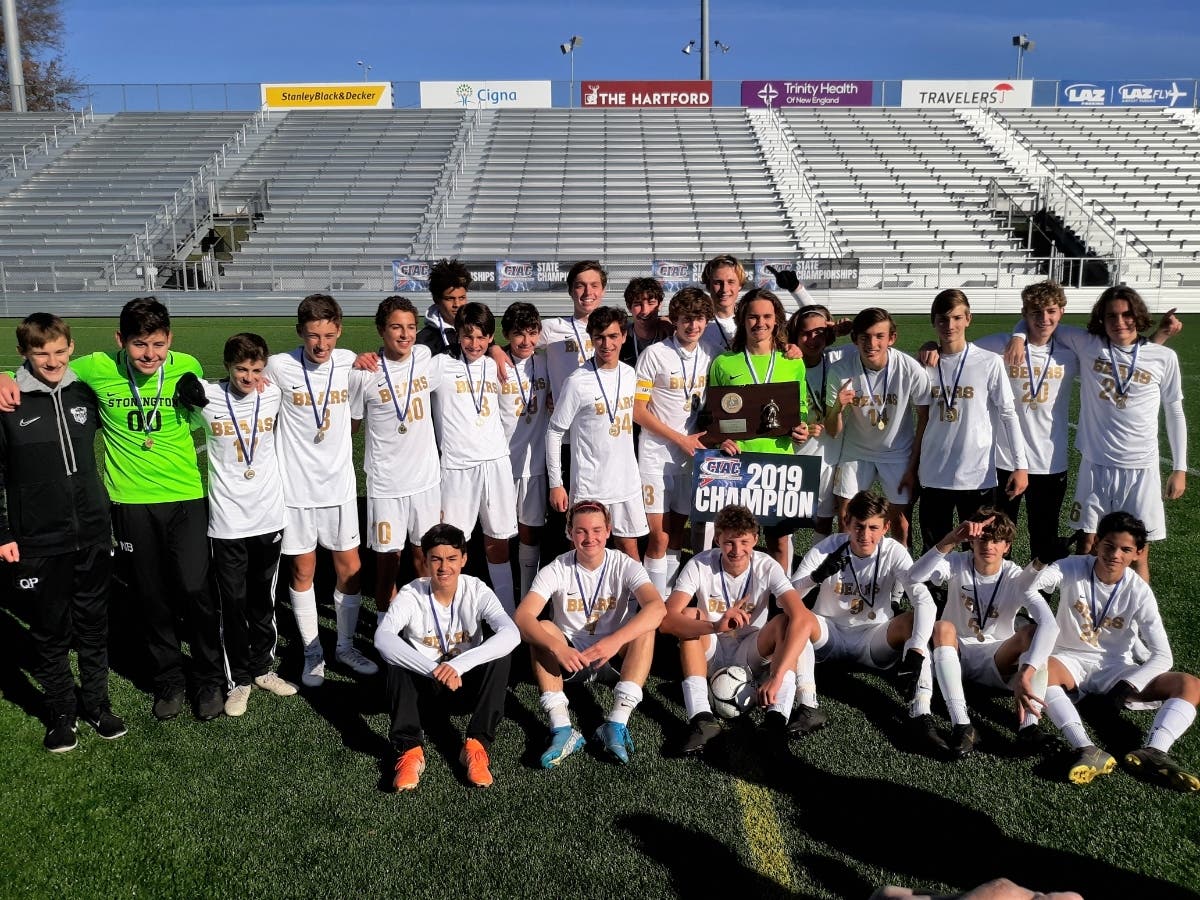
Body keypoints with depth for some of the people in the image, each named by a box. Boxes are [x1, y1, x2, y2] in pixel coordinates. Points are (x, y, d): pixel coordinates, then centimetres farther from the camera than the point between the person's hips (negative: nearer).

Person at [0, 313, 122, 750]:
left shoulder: (85, 393, 0)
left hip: (93, 537, 3)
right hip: (39, 545, -2)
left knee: (94, 626, 13)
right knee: (50, 632, 9)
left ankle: (97, 704, 28)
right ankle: (60, 714, 24)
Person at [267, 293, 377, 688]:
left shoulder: (349, 363, -3)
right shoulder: (278, 367, -11)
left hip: (339, 484, 2)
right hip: (296, 488, -2)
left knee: (349, 568, 7)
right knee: (303, 571, 8)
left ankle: (346, 646, 26)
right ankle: (312, 652, 24)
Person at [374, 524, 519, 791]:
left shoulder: (476, 591, -15)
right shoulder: (410, 595, -16)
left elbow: (511, 633, -32)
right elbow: (382, 637, -35)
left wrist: (459, 665, -45)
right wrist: (433, 669, -48)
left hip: (467, 680, 0)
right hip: (423, 683, 0)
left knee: (501, 653, -28)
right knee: (396, 658, -29)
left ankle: (476, 745, -25)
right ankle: (410, 749, -29)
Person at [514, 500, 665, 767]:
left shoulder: (625, 566, -11)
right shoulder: (556, 570, -11)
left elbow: (657, 607, -29)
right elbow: (522, 617, -25)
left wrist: (615, 640, -44)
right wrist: (557, 648, -43)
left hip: (614, 656, 0)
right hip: (568, 656, 0)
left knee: (646, 628, -26)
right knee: (542, 628, -28)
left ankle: (617, 723, -35)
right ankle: (561, 728, -36)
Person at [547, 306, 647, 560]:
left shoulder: (630, 375, 5)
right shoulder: (578, 382, -13)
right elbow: (554, 433, -7)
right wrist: (555, 483, -9)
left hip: (627, 482, 5)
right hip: (589, 486, -5)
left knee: (629, 548, 12)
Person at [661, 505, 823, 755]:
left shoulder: (767, 567, -18)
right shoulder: (699, 565, -18)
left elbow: (803, 620, -33)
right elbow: (667, 621, -31)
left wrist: (776, 676, -45)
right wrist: (715, 626, -49)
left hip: (751, 654, 0)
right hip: (709, 655, 0)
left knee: (784, 621, -26)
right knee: (690, 615, -29)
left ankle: (778, 714, -41)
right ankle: (701, 718, -38)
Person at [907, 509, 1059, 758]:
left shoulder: (1016, 578, -13)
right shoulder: (958, 563, -11)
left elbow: (1049, 624, -31)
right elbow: (914, 576, -32)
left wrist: (1024, 674, -45)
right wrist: (952, 540, -42)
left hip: (997, 660, 0)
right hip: (955, 653, 0)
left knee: (1032, 631, -26)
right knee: (942, 627, -32)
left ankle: (1029, 725, -38)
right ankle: (961, 725, -43)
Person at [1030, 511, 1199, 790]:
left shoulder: (1139, 592, -8)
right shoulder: (1073, 568, -10)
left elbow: (1162, 656, -11)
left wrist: (1128, 686, -24)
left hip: (1115, 668, 2)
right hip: (1071, 662, -2)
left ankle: (1152, 752, -42)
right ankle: (1087, 750, -50)